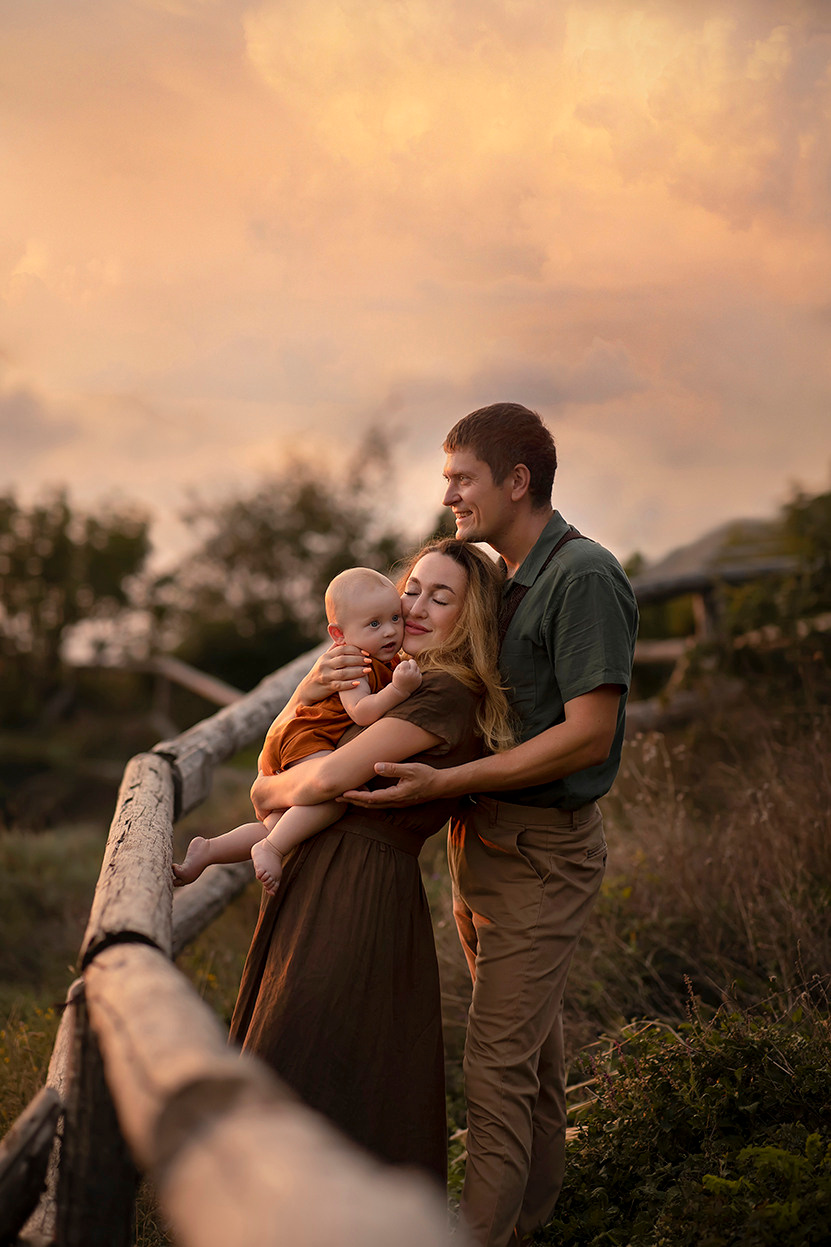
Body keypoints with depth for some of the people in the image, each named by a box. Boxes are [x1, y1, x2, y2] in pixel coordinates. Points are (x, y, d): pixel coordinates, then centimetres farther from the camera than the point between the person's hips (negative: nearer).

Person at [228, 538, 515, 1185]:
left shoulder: (448, 694, -12)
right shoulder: (398, 685, 18)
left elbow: (327, 779, -20)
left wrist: (267, 791, 1)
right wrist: (306, 695, -3)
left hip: (357, 895, -9)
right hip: (318, 884, 10)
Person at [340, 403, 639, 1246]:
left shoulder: (585, 578, -18)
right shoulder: (497, 581, 10)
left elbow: (588, 735, -23)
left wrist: (441, 783, -26)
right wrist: (371, 674, -9)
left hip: (542, 851, -9)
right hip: (484, 841, 9)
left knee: (499, 1062, -7)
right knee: (531, 1037, 21)